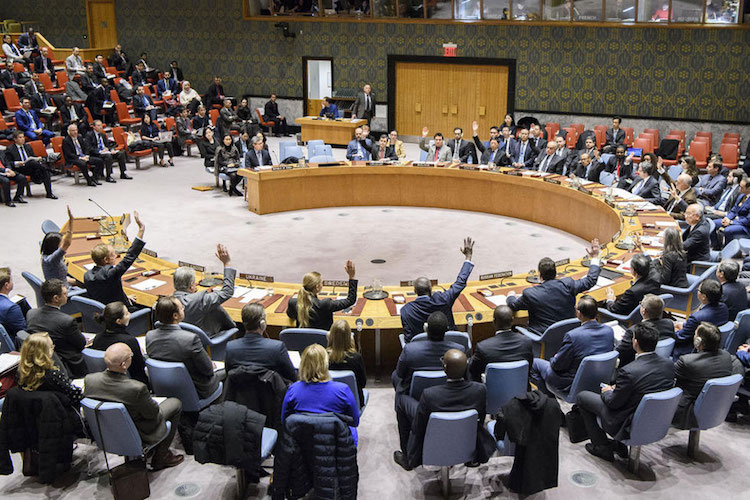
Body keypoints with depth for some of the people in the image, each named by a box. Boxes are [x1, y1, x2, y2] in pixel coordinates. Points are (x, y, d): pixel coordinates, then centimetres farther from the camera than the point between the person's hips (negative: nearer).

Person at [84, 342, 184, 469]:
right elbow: (153, 414, -20)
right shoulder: (137, 388, -37)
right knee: (175, 403, 13)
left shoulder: (89, 379, -21)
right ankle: (160, 457, 22)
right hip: (139, 437, -6)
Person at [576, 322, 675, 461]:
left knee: (582, 396, 11)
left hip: (628, 425, -7)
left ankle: (602, 447, 17)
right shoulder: (669, 364, -10)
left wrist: (607, 391, 4)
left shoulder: (629, 372, -31)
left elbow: (613, 403, -19)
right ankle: (619, 444, 30)